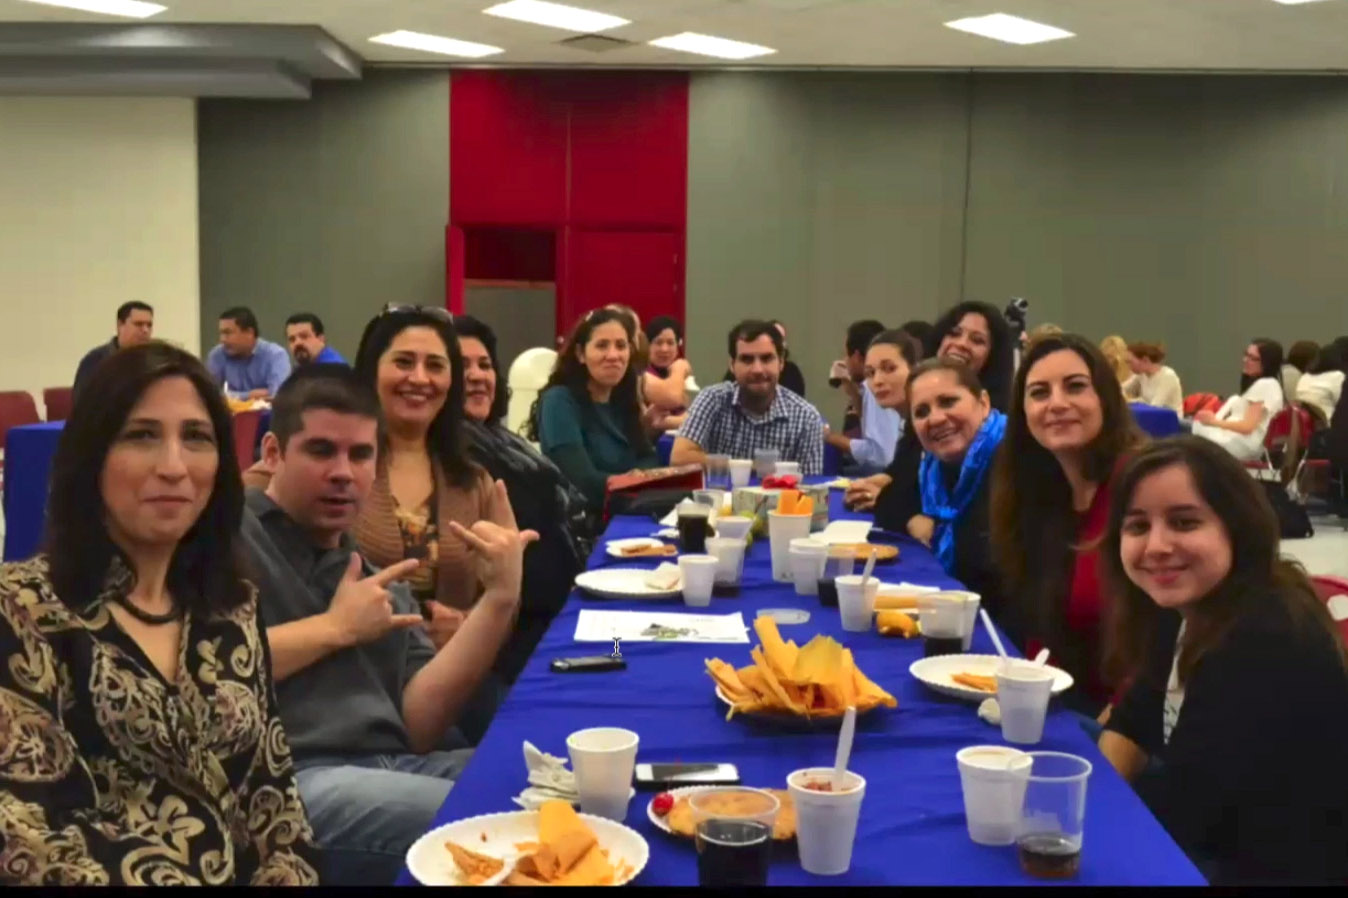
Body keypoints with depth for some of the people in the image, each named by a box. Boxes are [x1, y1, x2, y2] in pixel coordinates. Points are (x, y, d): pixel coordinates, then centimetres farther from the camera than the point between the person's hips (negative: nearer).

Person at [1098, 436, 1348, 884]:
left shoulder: (1266, 642, -28)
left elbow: (1173, 808, -26)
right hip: (1208, 848, 7)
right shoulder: (1190, 609, -1)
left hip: (1269, 868, -7)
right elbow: (1134, 722, 8)